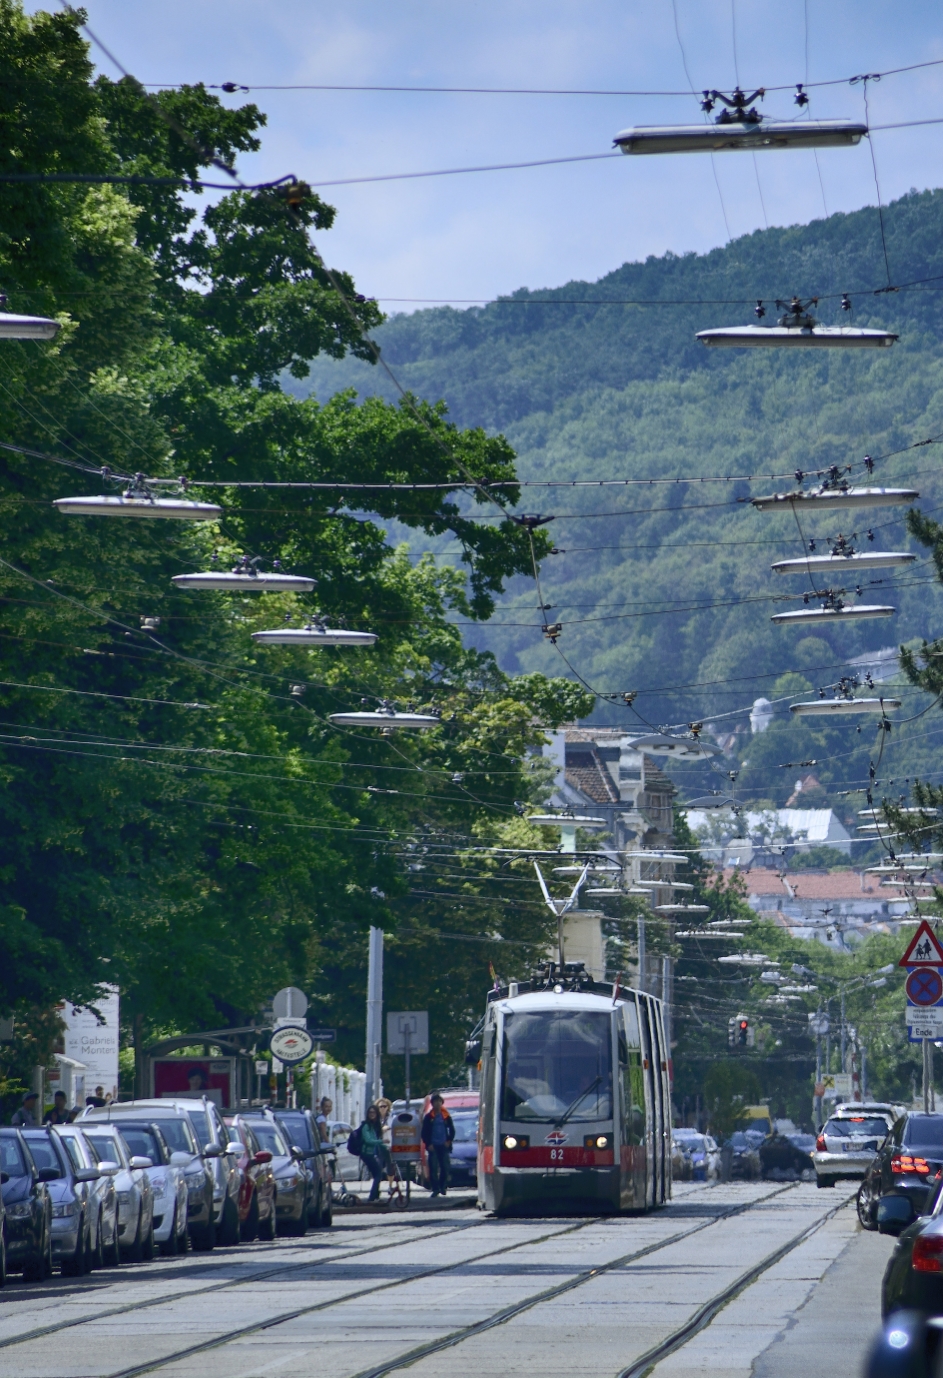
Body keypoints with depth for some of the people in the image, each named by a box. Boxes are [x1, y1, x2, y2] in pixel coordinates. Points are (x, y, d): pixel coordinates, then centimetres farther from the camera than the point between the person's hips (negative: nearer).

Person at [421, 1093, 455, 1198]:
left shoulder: (446, 1116, 9)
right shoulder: (428, 1117, 6)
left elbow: (452, 1130, 14)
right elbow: (424, 1133, 6)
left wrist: (449, 1141, 1)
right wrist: (428, 1144, -5)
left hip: (443, 1146, 1)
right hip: (433, 1146, -1)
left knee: (445, 1168, -1)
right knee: (433, 1168, -8)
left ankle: (442, 1187, 14)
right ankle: (435, 1189, -6)